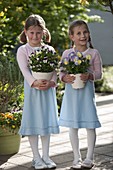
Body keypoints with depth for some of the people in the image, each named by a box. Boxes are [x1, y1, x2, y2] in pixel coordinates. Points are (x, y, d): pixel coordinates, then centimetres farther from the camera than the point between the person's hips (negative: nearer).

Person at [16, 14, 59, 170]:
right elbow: (24, 70, -13)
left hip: (48, 89, 3)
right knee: (32, 122, 1)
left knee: (46, 121, 7)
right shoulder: (22, 50, -1)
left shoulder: (49, 50, 7)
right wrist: (34, 83, -28)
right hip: (32, 90, -2)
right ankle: (36, 157, 11)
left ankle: (45, 156, 16)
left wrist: (51, 82, -21)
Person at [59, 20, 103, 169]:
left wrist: (89, 76, -20)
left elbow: (99, 73, -1)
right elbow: (61, 72, 6)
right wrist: (65, 78, -15)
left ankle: (89, 158, 15)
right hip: (71, 91, 2)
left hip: (87, 91, -2)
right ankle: (77, 157, 19)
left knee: (90, 125, 2)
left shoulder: (93, 53, -1)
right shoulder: (67, 53, 4)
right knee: (73, 126, 7)